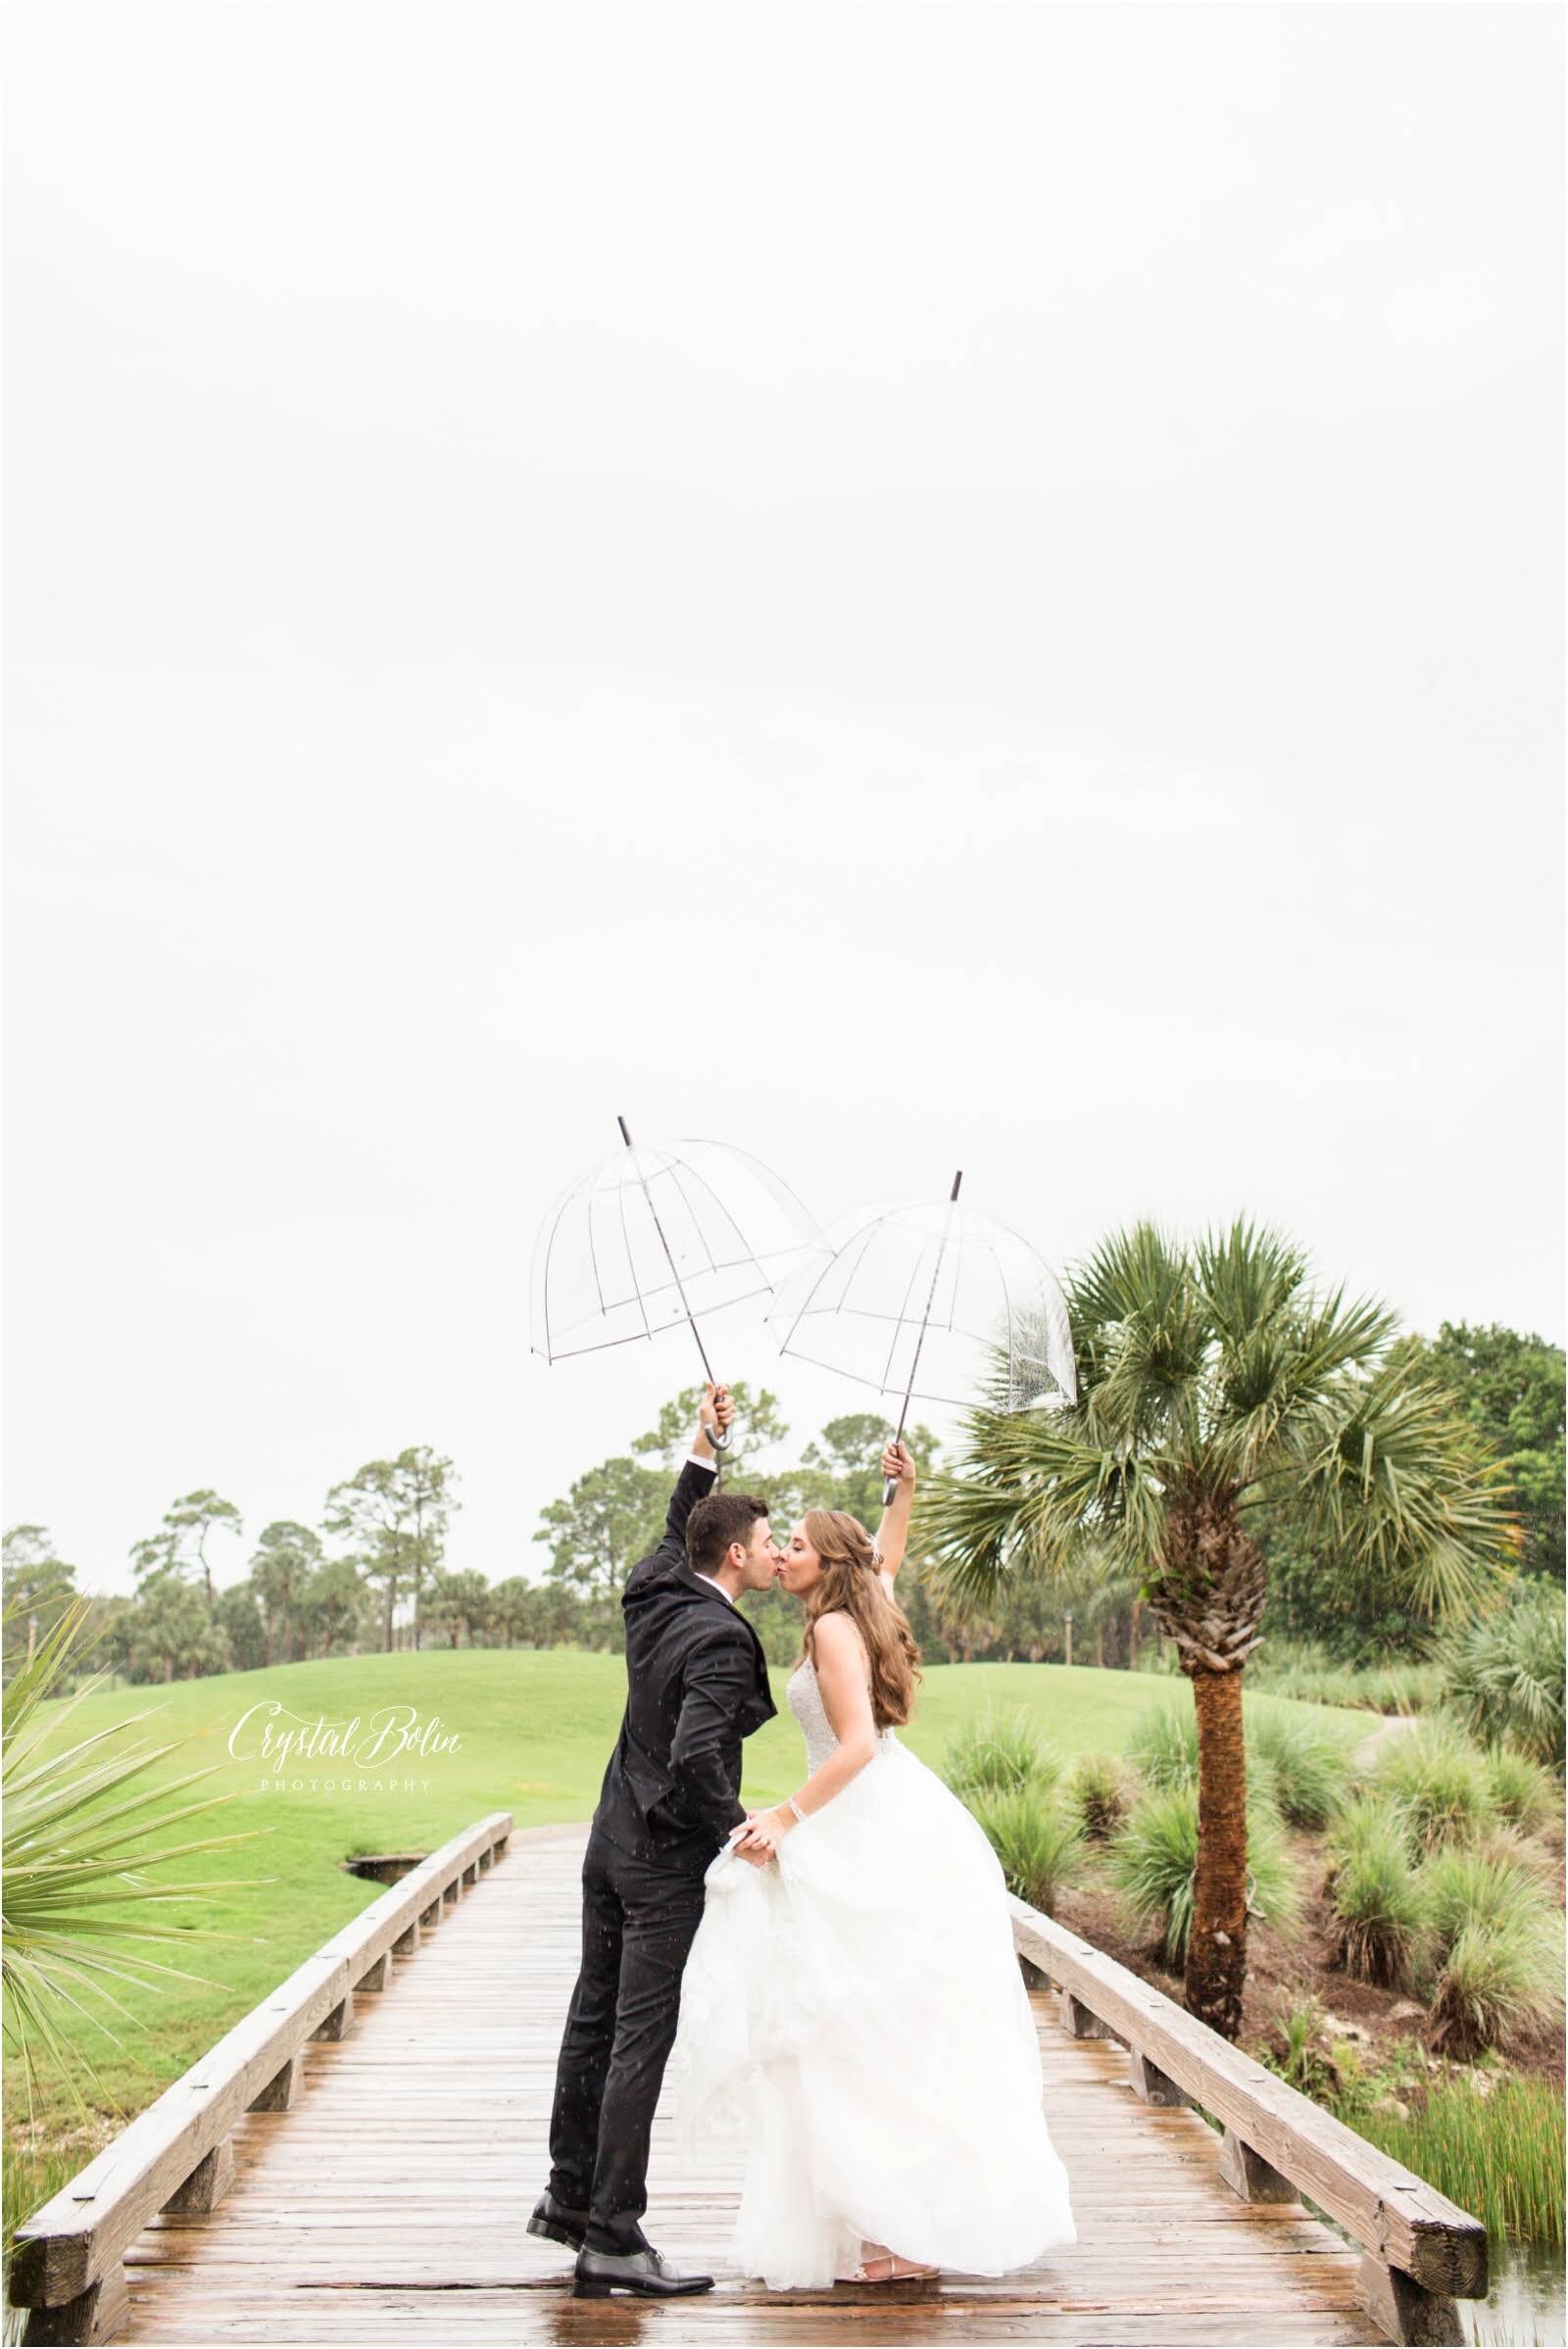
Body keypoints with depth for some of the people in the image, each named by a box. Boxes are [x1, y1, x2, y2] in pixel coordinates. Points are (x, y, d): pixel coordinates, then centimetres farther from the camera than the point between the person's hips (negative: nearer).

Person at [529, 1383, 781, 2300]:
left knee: (594, 2020, 17)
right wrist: (738, 1830, -15)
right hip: (667, 1862, -9)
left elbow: (677, 1534, 25)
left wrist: (703, 1450, 20)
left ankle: (570, 2196, 30)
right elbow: (695, 1758, -29)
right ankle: (612, 2240, 2)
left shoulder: (653, 1596, 3)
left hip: (613, 1842, 9)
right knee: (641, 2042, -3)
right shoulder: (722, 1641, -21)